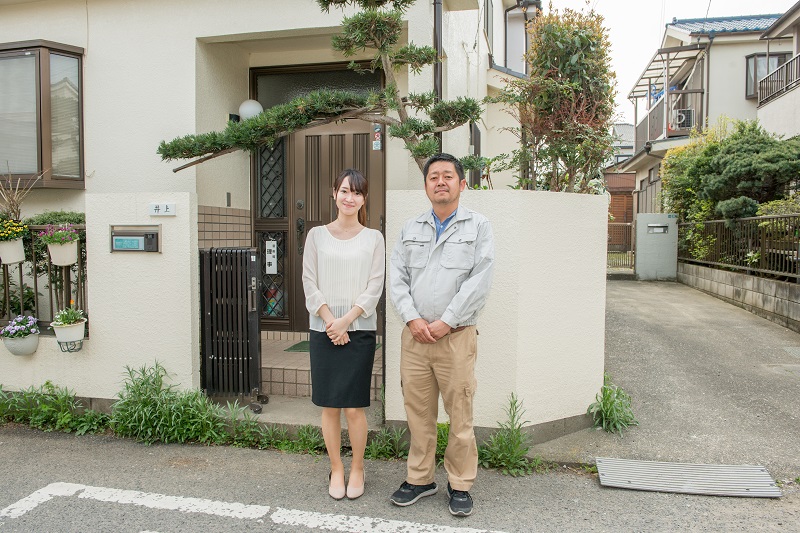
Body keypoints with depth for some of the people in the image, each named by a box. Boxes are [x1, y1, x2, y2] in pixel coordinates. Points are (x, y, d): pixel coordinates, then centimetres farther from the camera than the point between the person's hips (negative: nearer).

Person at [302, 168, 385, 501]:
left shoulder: (373, 239, 5)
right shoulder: (317, 235, 7)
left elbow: (374, 287, -1)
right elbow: (310, 283, 2)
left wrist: (346, 321, -12)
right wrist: (330, 321, -10)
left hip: (360, 330, -1)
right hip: (323, 330, 1)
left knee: (354, 407, 0)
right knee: (329, 406, 6)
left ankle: (357, 469, 19)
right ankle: (336, 469, 22)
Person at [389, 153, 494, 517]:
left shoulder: (478, 226, 3)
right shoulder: (411, 229, 14)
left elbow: (479, 282, -7)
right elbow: (397, 278, 7)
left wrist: (444, 323, -12)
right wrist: (413, 319, -8)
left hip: (456, 336, -3)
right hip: (414, 335, 3)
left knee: (460, 414, 2)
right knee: (418, 412, 9)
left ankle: (460, 485, 18)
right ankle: (420, 479, 25)